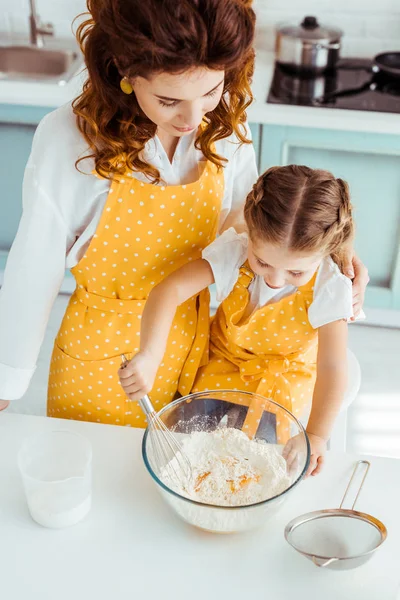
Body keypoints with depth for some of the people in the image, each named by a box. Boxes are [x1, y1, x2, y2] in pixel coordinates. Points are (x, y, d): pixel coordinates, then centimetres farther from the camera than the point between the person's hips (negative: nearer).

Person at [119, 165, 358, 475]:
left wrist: (316, 437, -38)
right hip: (225, 359, 2)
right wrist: (149, 355, -53)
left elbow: (333, 367, -30)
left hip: (286, 373, -1)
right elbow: (170, 289, -39)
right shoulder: (234, 251, -30)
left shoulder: (329, 288, -30)